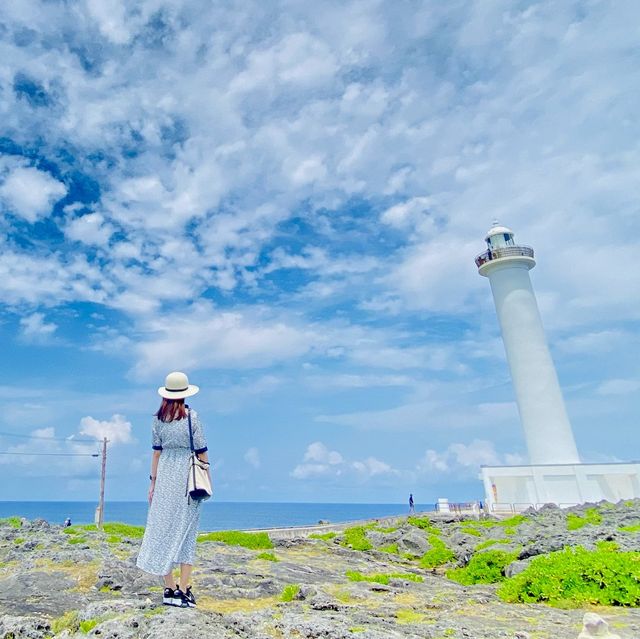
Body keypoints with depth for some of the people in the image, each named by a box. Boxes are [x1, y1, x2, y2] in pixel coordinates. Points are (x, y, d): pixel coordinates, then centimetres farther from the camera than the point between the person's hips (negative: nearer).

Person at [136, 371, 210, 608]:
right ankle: (184, 590, 11)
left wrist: (153, 482, 11)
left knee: (165, 529, 11)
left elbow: (156, 451, 4)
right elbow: (201, 452, -7)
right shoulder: (192, 417, -10)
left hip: (165, 476, 3)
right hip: (188, 477, -3)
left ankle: (169, 589, 18)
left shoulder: (158, 418, 0)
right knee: (186, 531, 7)